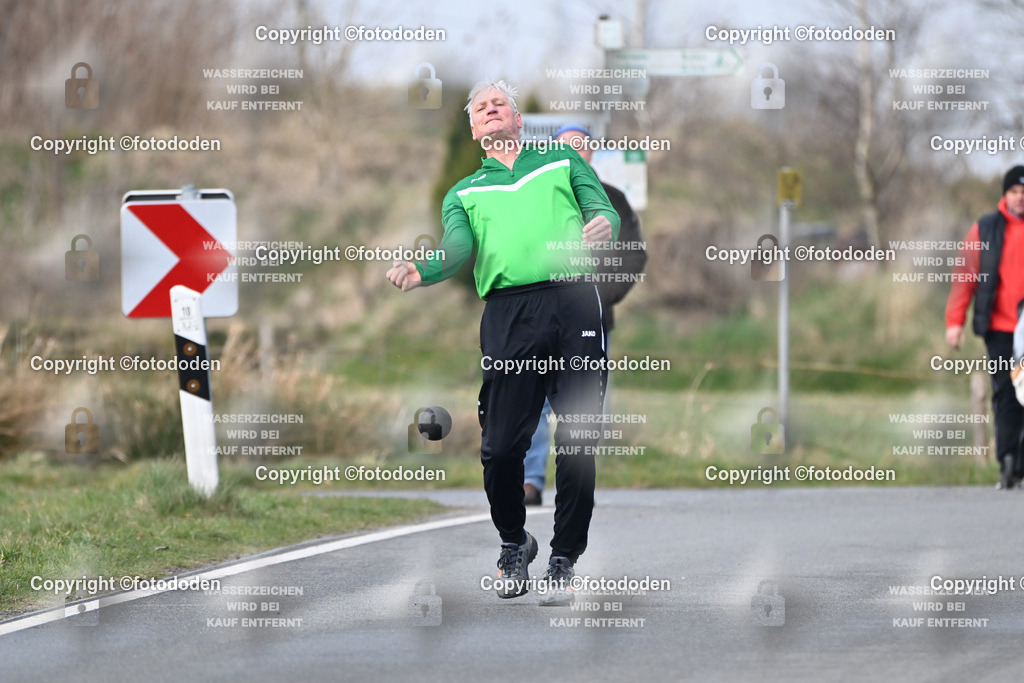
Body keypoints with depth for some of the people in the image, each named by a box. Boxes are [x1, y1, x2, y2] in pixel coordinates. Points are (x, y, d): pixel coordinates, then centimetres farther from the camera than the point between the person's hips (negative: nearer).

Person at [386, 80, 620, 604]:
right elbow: (459, 246, 6)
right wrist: (421, 270, -17)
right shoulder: (464, 192, 25)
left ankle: (564, 561, 7)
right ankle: (513, 544, 19)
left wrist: (603, 227, -15)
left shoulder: (564, 163, 24)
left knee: (578, 441, -5)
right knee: (502, 445, -7)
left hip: (573, 301, -1)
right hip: (508, 313, 1)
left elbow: (603, 210, 11)